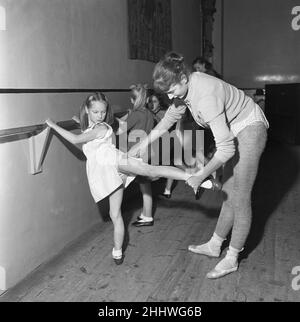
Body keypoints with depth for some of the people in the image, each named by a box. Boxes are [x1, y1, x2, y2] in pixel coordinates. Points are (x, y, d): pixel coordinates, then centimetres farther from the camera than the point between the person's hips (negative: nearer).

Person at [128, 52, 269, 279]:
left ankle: (232, 260, 11)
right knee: (229, 193, 15)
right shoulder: (187, 85, -9)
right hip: (235, 132, 9)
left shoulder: (206, 96, -35)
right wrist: (142, 144, 4)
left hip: (250, 130, -9)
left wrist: (200, 178, -24)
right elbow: (170, 118, 6)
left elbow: (225, 149, -34)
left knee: (240, 197, -2)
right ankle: (215, 245, 27)